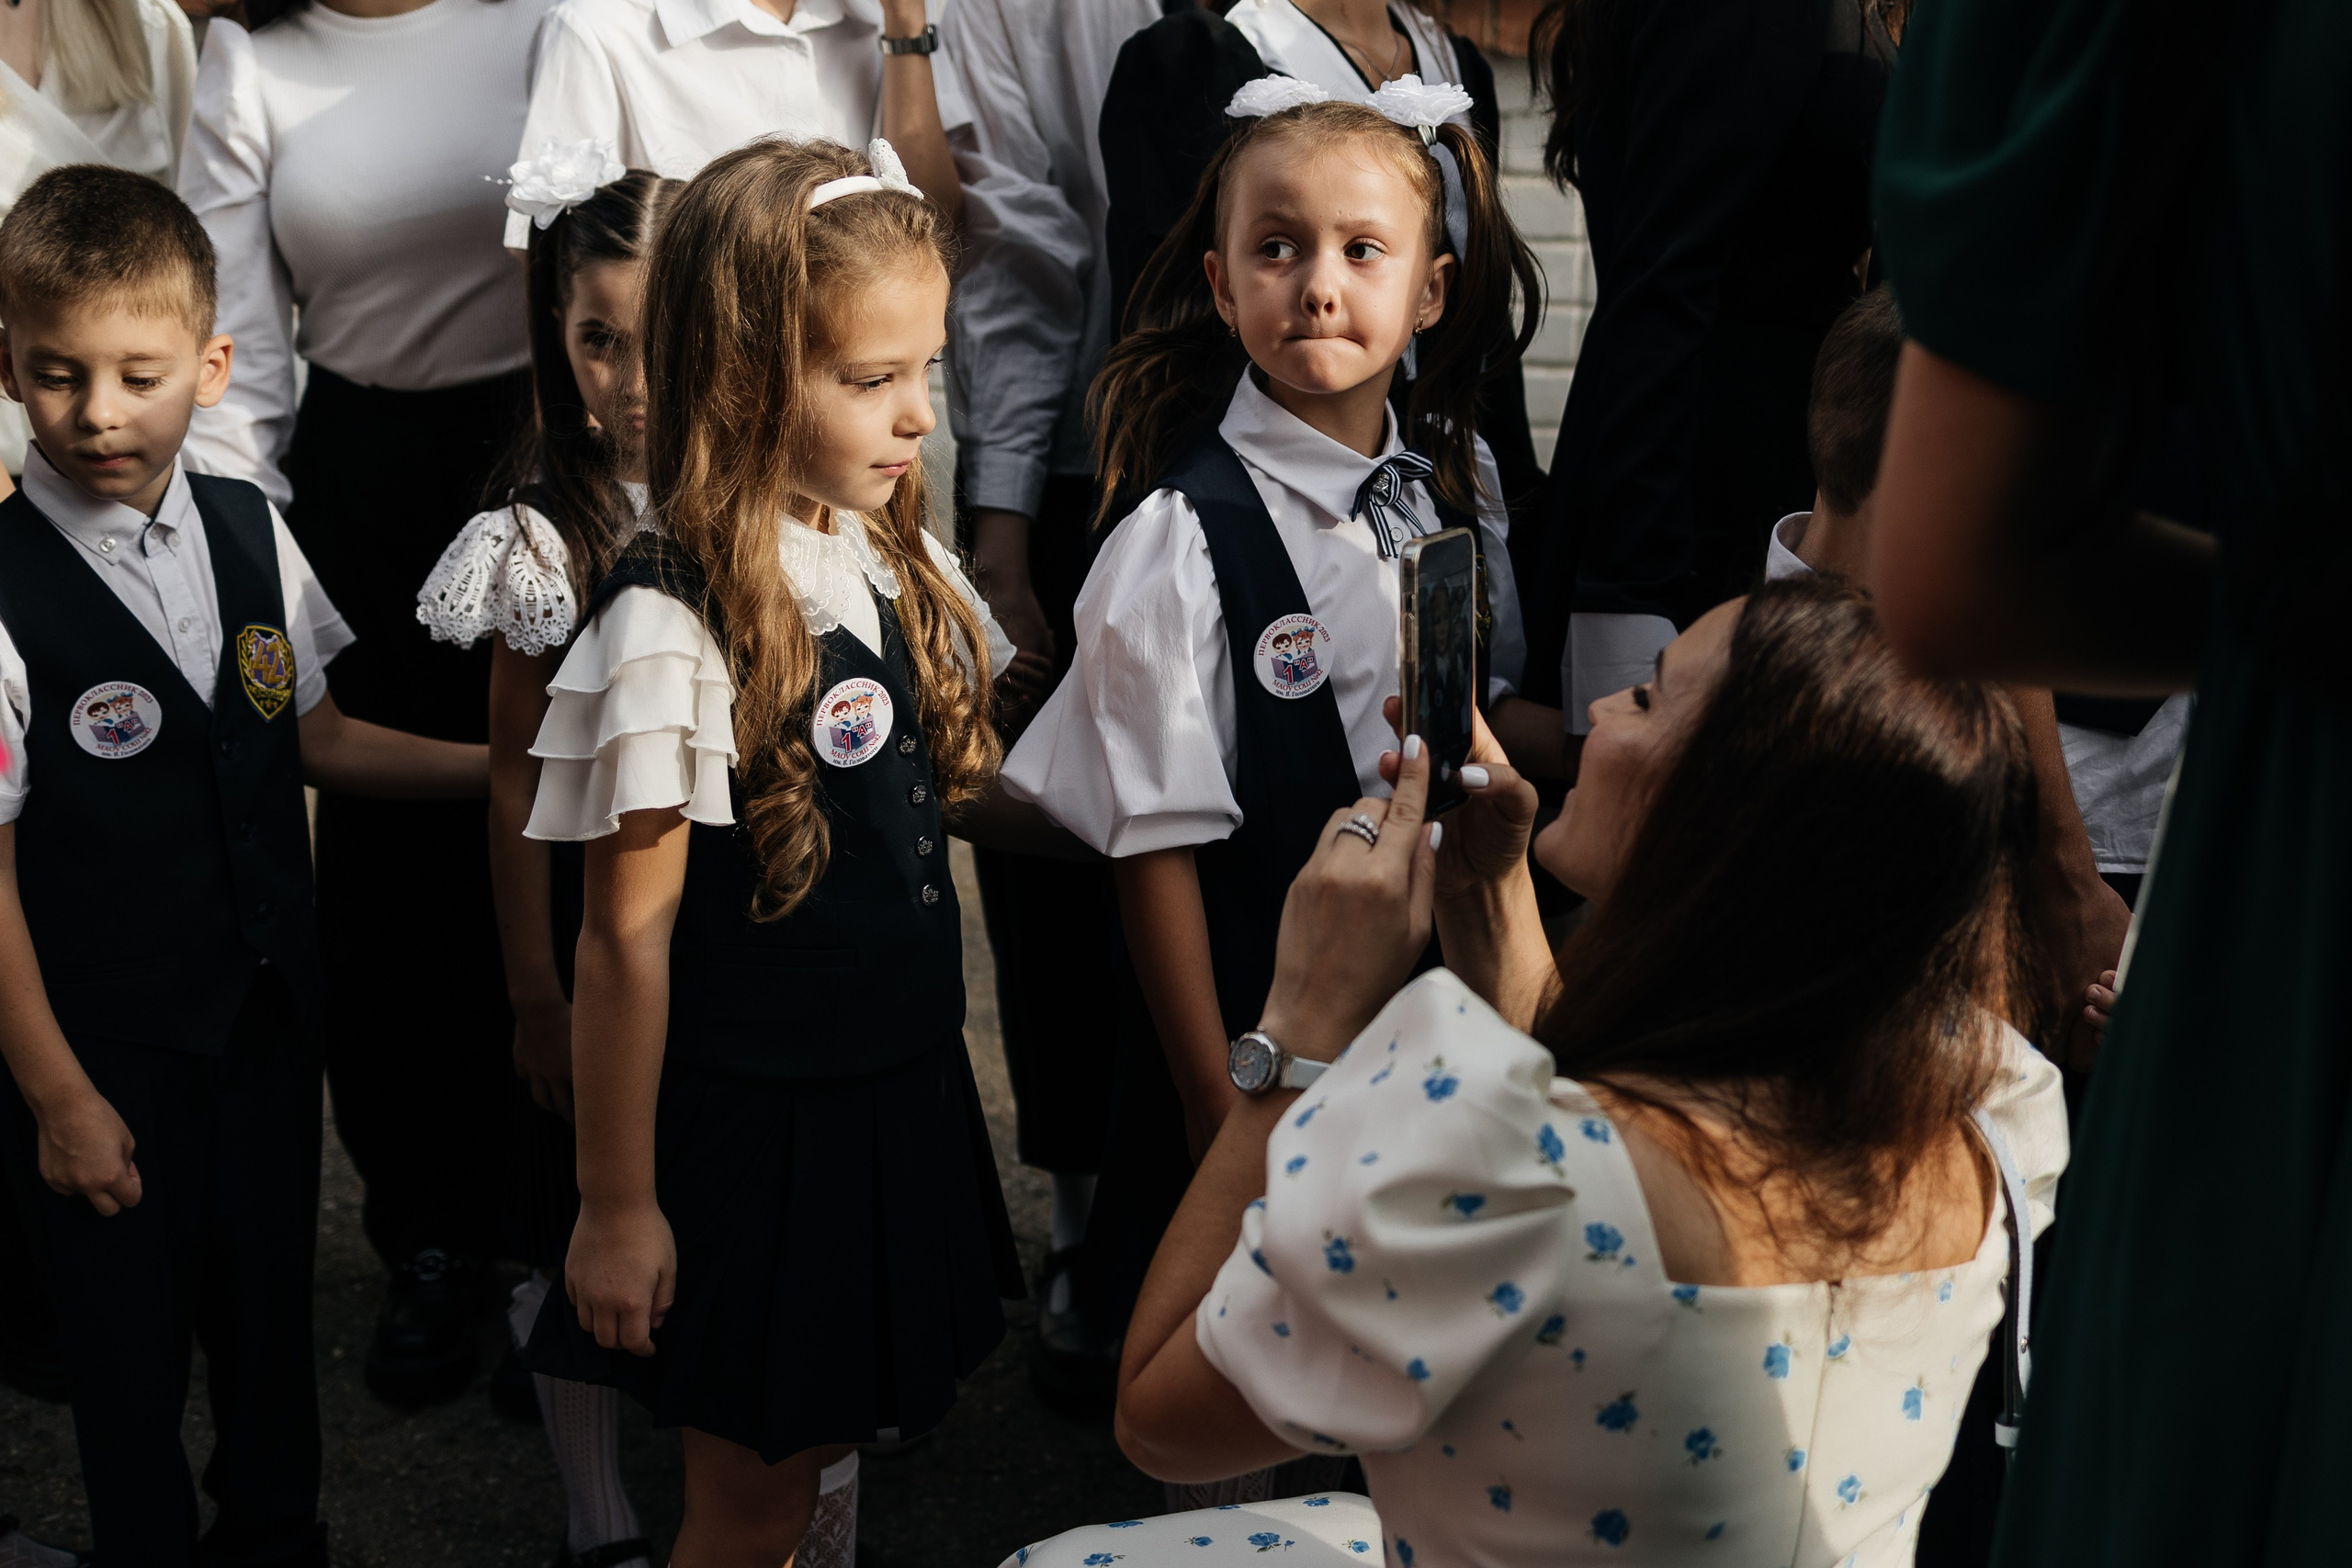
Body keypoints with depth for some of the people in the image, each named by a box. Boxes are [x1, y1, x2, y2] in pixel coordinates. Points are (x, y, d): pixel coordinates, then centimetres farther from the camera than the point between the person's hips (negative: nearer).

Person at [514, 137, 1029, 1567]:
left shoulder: (901, 564, 0)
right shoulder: (673, 624, -22)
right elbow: (628, 937, -17)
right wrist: (616, 1208, -12)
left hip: (904, 1100, 7)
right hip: (756, 1128, -6)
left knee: (823, 1437, 20)